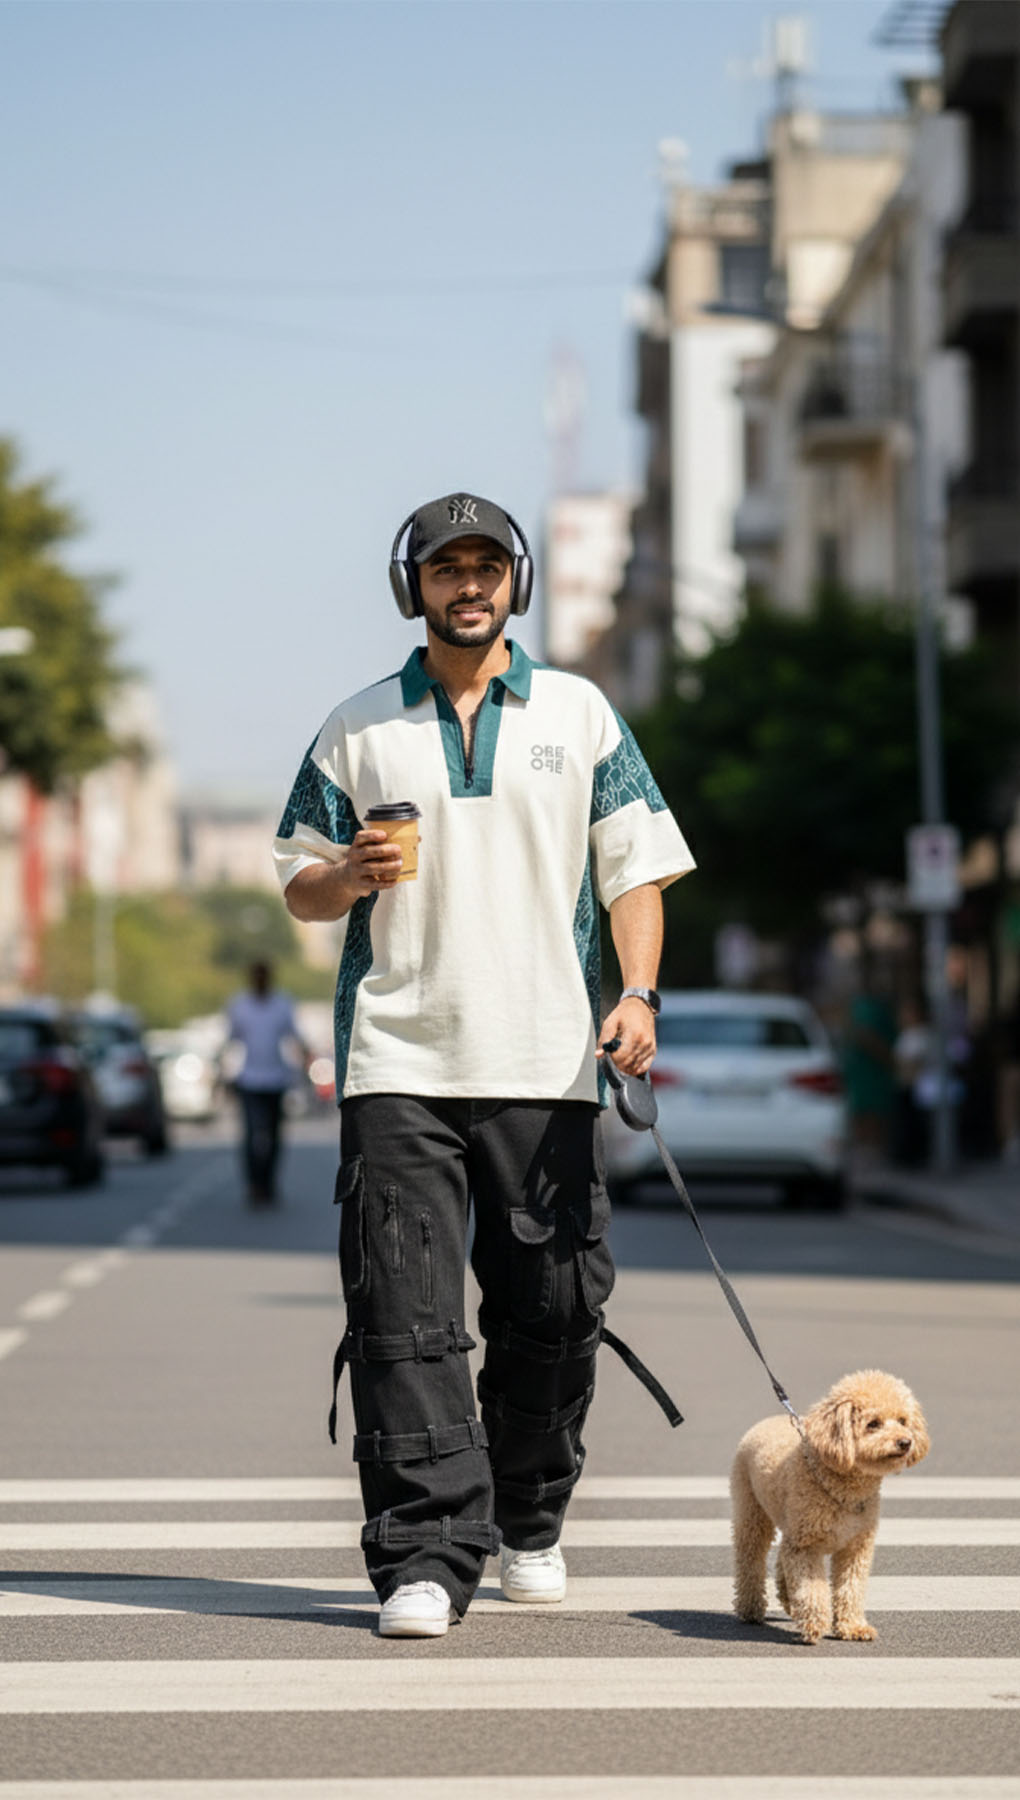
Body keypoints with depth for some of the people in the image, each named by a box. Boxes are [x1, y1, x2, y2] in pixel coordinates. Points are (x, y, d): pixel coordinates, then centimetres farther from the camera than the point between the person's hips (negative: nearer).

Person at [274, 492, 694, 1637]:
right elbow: (298, 889, 13)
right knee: (404, 1317, -9)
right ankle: (424, 1558, -9)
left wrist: (638, 994, -7)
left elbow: (635, 866, 8)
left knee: (553, 1307, 5)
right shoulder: (357, 730, 10)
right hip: (398, 1065, -1)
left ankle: (529, 1523, 25)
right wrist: (349, 876, -10)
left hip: (545, 1066, 1)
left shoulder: (578, 714, 11)